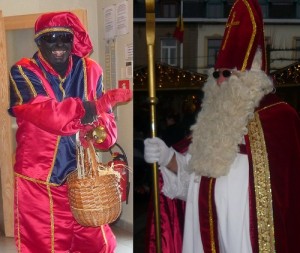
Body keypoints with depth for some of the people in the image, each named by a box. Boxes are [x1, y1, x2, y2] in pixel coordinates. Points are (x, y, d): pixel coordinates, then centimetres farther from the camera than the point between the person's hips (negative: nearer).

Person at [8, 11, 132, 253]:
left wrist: (100, 130, -23)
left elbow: (107, 121, 0)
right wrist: (89, 108, -35)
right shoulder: (23, 72, -8)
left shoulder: (90, 70, 2)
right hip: (39, 182, -3)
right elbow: (43, 113, -26)